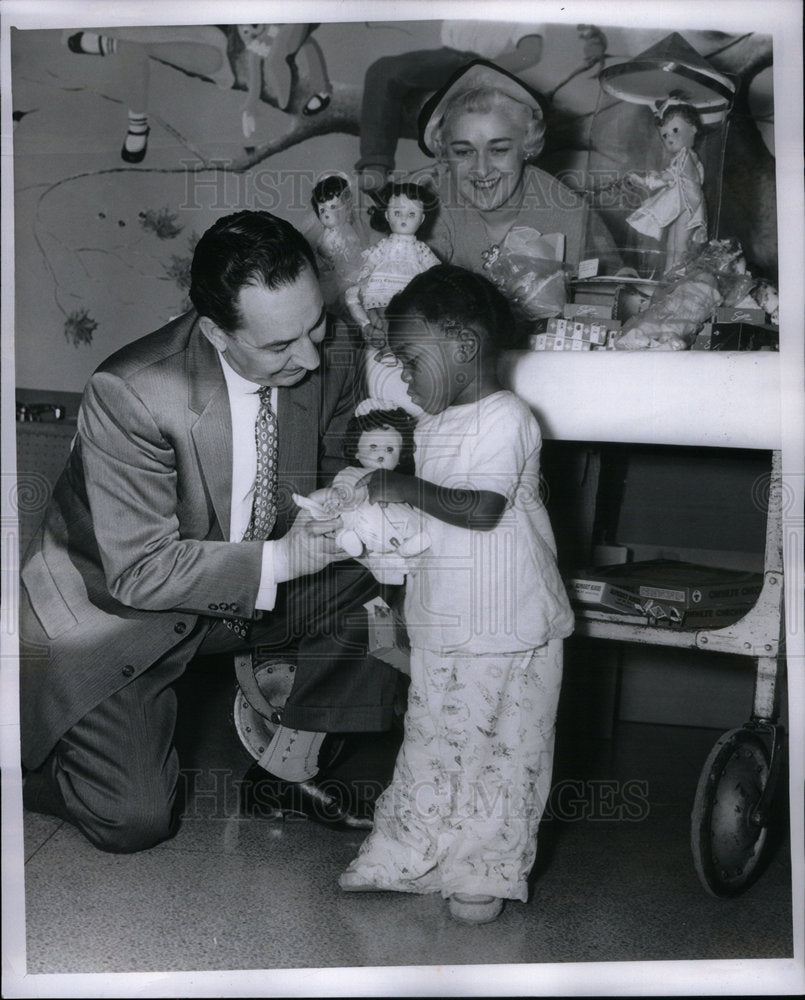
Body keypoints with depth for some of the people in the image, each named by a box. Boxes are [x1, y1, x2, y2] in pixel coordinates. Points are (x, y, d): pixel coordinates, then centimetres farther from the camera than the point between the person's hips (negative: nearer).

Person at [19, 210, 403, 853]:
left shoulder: (332, 353, -16)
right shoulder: (129, 394, -32)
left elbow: (336, 470, 3)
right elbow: (139, 571, -27)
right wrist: (280, 558, -34)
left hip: (257, 593, 5)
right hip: (114, 607, -5)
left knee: (389, 580, -16)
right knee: (135, 820, -12)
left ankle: (293, 764, 3)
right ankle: (29, 754, 20)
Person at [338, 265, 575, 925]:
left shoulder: (505, 418, -16)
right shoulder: (434, 425, 11)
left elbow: (481, 508, -26)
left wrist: (407, 489, -18)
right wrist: (384, 499, -3)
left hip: (507, 629, -8)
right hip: (441, 623, 8)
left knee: (499, 747, 5)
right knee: (430, 741, 16)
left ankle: (485, 874, 18)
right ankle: (409, 858, 28)